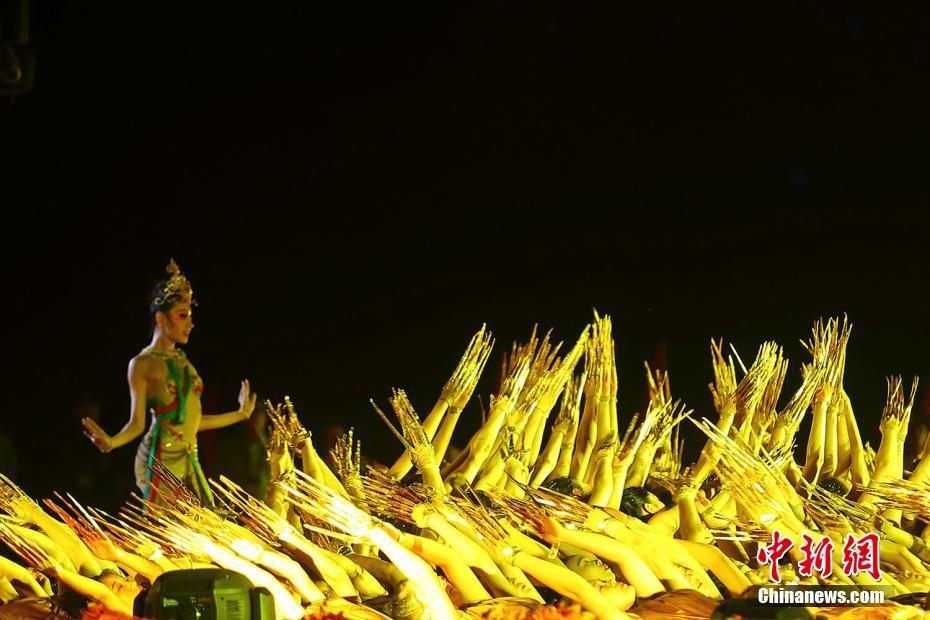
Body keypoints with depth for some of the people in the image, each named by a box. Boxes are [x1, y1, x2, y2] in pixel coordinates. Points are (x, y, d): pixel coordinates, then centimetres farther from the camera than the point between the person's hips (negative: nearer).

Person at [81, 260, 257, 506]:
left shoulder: (182, 361, 17)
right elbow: (136, 423, -3)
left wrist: (241, 413, 30)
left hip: (189, 460, 7)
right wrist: (111, 442, -24)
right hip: (160, 459, -7)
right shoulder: (142, 364, -2)